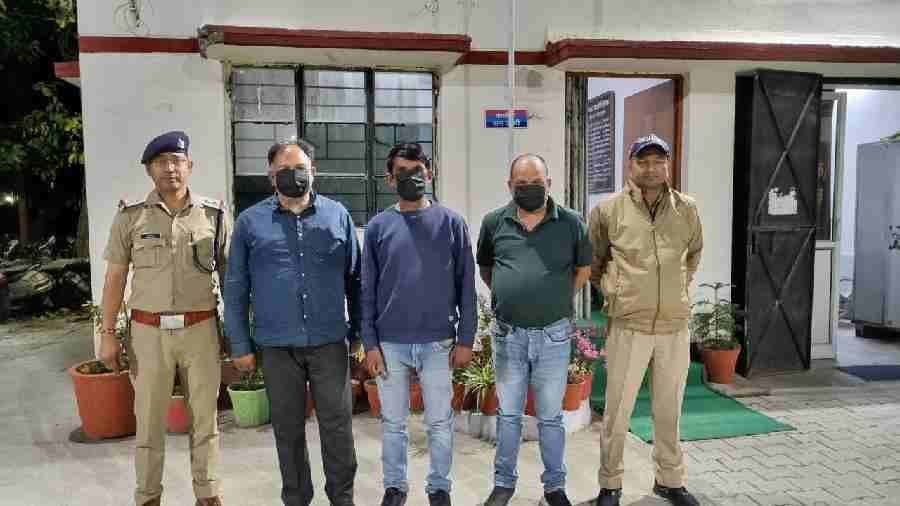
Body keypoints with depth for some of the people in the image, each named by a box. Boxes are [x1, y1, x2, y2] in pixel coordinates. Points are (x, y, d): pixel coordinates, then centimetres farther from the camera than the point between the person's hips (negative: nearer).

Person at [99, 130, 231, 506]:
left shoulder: (214, 215, 2)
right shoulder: (130, 217, 2)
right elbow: (115, 278, 6)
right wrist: (107, 334, 2)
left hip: (201, 330, 0)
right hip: (148, 332, 0)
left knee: (204, 417, 9)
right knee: (149, 419, 9)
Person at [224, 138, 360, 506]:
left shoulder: (337, 215, 4)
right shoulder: (250, 222, 2)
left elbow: (355, 279, 7)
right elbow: (235, 288, 4)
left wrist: (360, 331, 5)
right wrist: (240, 345, 2)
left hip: (330, 342, 0)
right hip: (277, 345, 0)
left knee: (338, 425, 6)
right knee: (288, 429, 12)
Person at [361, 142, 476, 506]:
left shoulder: (451, 223, 0)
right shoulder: (378, 227, 2)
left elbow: (466, 286, 1)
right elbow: (367, 290, 3)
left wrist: (465, 339, -3)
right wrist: (370, 343, -2)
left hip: (438, 342, -1)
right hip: (390, 343, 1)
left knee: (440, 423, 10)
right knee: (393, 423, 13)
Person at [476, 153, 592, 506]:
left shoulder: (571, 223, -3)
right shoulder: (494, 223, 0)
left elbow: (584, 269, 10)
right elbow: (484, 266, 16)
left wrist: (559, 301, 5)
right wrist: (504, 296, 7)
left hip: (554, 335, -1)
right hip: (508, 334, 1)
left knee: (551, 416, 12)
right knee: (508, 414, 13)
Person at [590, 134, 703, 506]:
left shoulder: (687, 209, 4)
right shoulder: (609, 210, -4)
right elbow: (592, 260, 10)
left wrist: (679, 288, 14)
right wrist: (611, 290, 5)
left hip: (675, 326, 3)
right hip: (628, 326, -2)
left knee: (669, 410, 15)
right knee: (617, 410, 6)